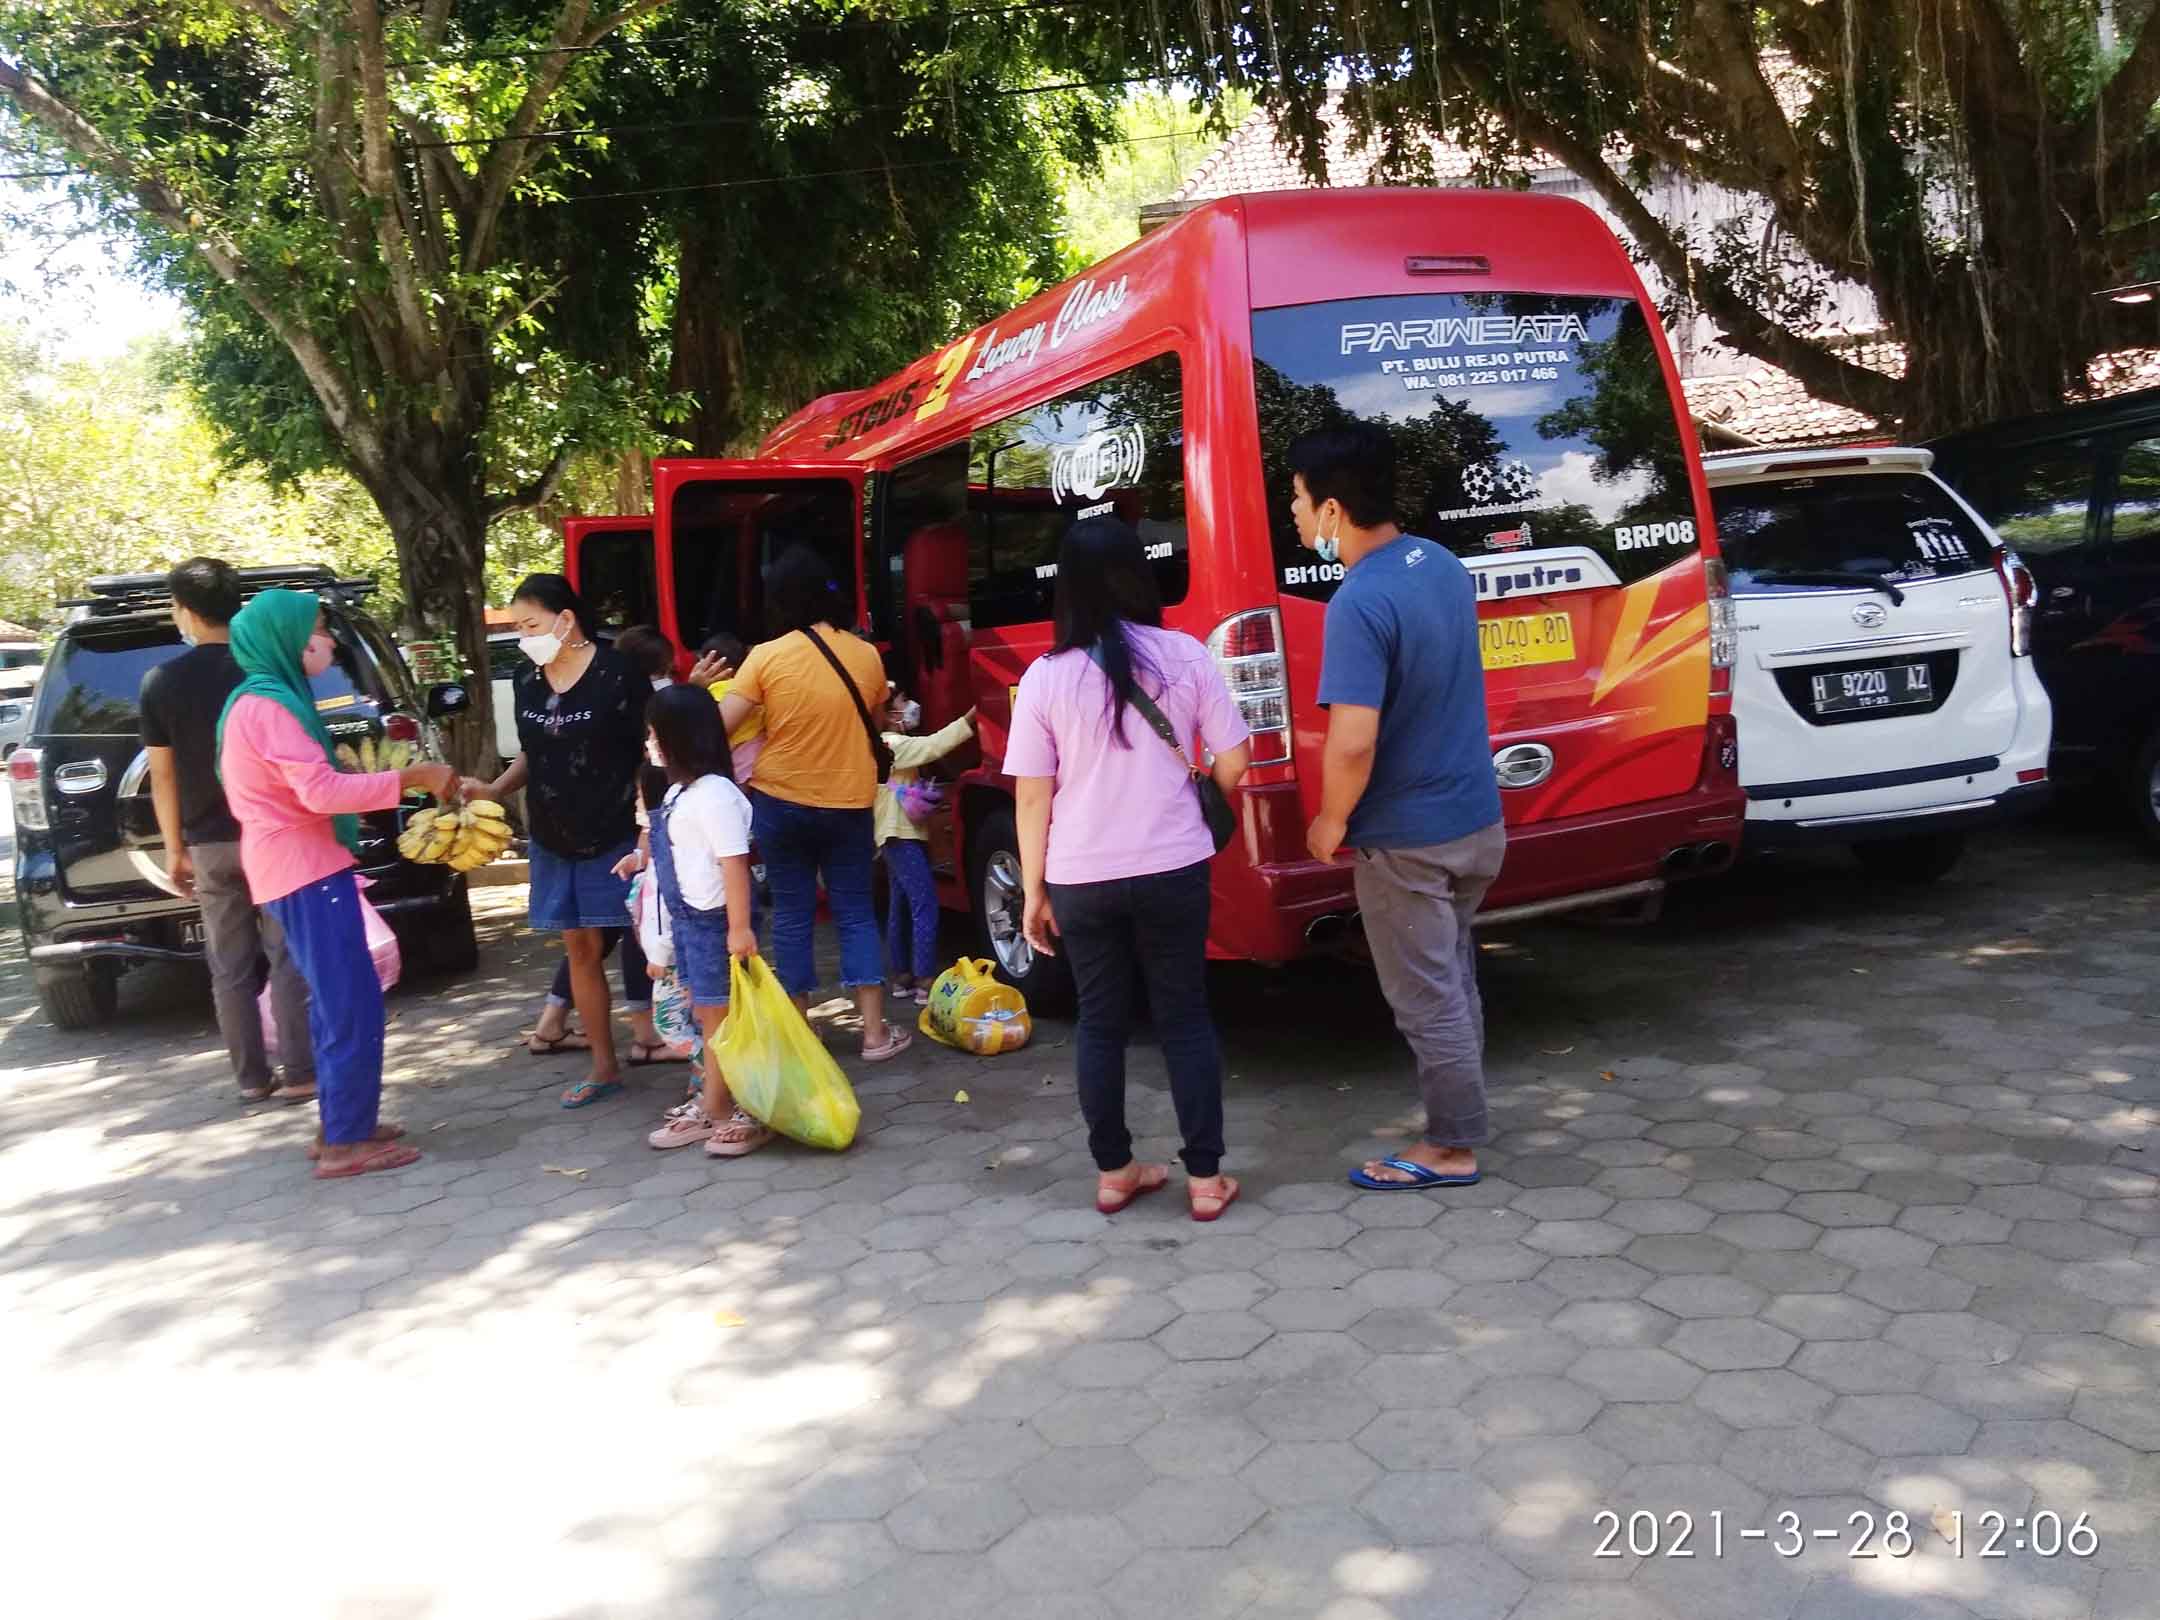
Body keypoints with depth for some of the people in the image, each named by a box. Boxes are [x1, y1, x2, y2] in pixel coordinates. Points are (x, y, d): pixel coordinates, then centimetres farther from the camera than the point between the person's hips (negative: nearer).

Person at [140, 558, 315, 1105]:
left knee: (230, 968, 9)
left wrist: (174, 848, 10)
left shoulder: (160, 682, 0)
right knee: (287, 958, 1)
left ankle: (252, 1078, 12)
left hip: (210, 842, 1)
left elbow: (162, 774, 2)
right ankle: (301, 1073, -1)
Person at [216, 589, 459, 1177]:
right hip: (306, 872, -11)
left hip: (302, 868, 11)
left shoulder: (266, 699, 17)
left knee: (336, 1003, 16)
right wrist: (411, 778, -22)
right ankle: (345, 1143, -4)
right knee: (353, 1007, -8)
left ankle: (341, 1125, 23)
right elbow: (320, 791, -26)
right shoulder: (267, 705, -17)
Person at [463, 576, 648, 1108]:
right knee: (581, 950, 11)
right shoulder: (527, 682, 6)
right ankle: (603, 1066, 21)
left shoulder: (618, 674, -12)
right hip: (554, 843, 6)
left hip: (616, 838, -6)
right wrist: (494, 789, 1)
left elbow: (650, 754, -9)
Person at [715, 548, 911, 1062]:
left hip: (781, 802, -1)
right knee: (855, 912, 9)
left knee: (792, 914, 9)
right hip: (849, 804, 2)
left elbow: (719, 726, -12)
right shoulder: (865, 655, -3)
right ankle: (876, 1033, 7)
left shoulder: (766, 657, -13)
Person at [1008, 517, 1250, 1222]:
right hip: (1173, 871, 0)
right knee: (1185, 1020, 11)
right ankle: (1205, 1177, 14)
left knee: (1100, 1023, 14)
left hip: (1081, 880, 0)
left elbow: (1033, 798, -3)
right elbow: (1234, 764, -2)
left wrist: (1033, 891, 6)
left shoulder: (1046, 677, -6)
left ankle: (1113, 1172, 22)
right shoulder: (1185, 656, -6)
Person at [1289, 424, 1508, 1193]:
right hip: (1476, 818, 9)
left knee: (1428, 1000, 7)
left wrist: (1331, 821, -12)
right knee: (1452, 981, 22)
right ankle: (1459, 1119, 36)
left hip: (1408, 838, -9)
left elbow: (1353, 743, -31)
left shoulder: (1360, 604, -25)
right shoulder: (1444, 565, 3)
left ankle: (1452, 1148, 21)